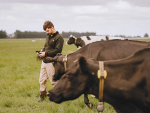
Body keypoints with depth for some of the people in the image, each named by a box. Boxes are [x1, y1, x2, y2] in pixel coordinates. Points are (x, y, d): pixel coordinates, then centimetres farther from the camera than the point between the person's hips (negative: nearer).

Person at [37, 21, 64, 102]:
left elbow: (57, 50, -16)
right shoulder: (48, 37, 18)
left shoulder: (58, 38, -9)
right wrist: (42, 52, 4)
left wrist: (46, 54, -18)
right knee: (42, 80, 10)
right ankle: (42, 95, 20)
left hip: (51, 62, -8)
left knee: (53, 80, -1)